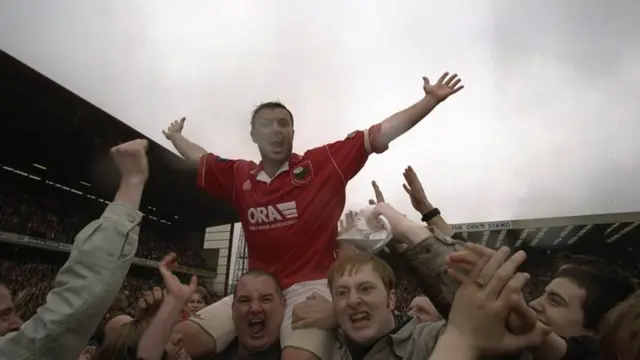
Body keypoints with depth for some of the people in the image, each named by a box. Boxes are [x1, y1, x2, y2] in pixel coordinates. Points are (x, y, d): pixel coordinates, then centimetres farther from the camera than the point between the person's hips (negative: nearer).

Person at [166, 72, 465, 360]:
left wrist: (431, 99, 2)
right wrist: (175, 136, 46)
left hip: (311, 285, -4)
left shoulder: (325, 162, 0)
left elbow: (379, 135, 1)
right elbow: (200, 159, 30)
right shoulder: (239, 176, 11)